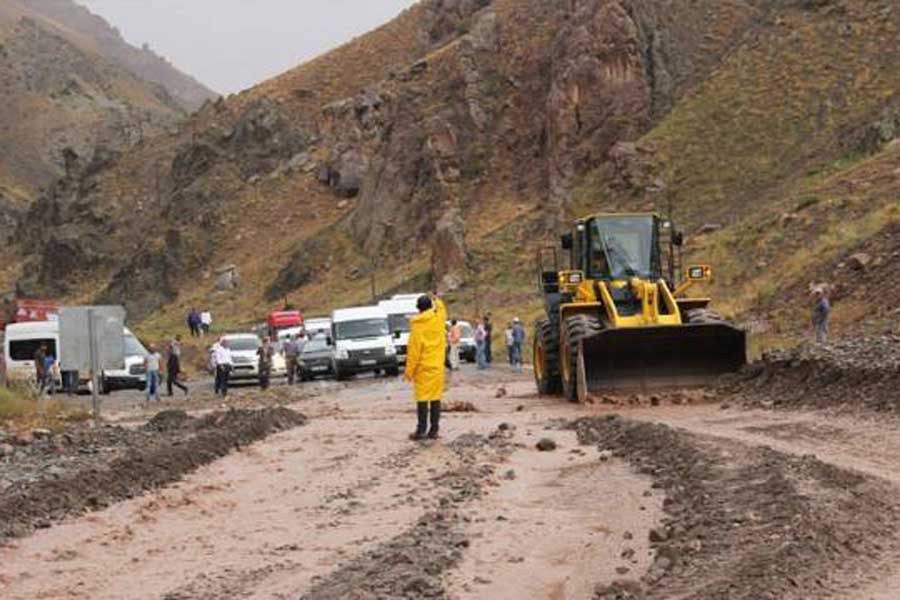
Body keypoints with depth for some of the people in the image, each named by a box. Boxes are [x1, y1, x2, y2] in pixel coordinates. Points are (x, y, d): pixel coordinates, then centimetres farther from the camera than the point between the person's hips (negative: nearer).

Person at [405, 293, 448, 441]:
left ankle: (421, 430, -4)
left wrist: (409, 371, -6)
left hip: (423, 367, -4)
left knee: (422, 398, -3)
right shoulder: (439, 318, -1)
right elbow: (441, 308, 27)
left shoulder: (417, 325, -11)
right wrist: (437, 300, 45)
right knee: (436, 398, 6)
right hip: (437, 366, 4)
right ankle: (434, 430, 5)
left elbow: (413, 350, -11)